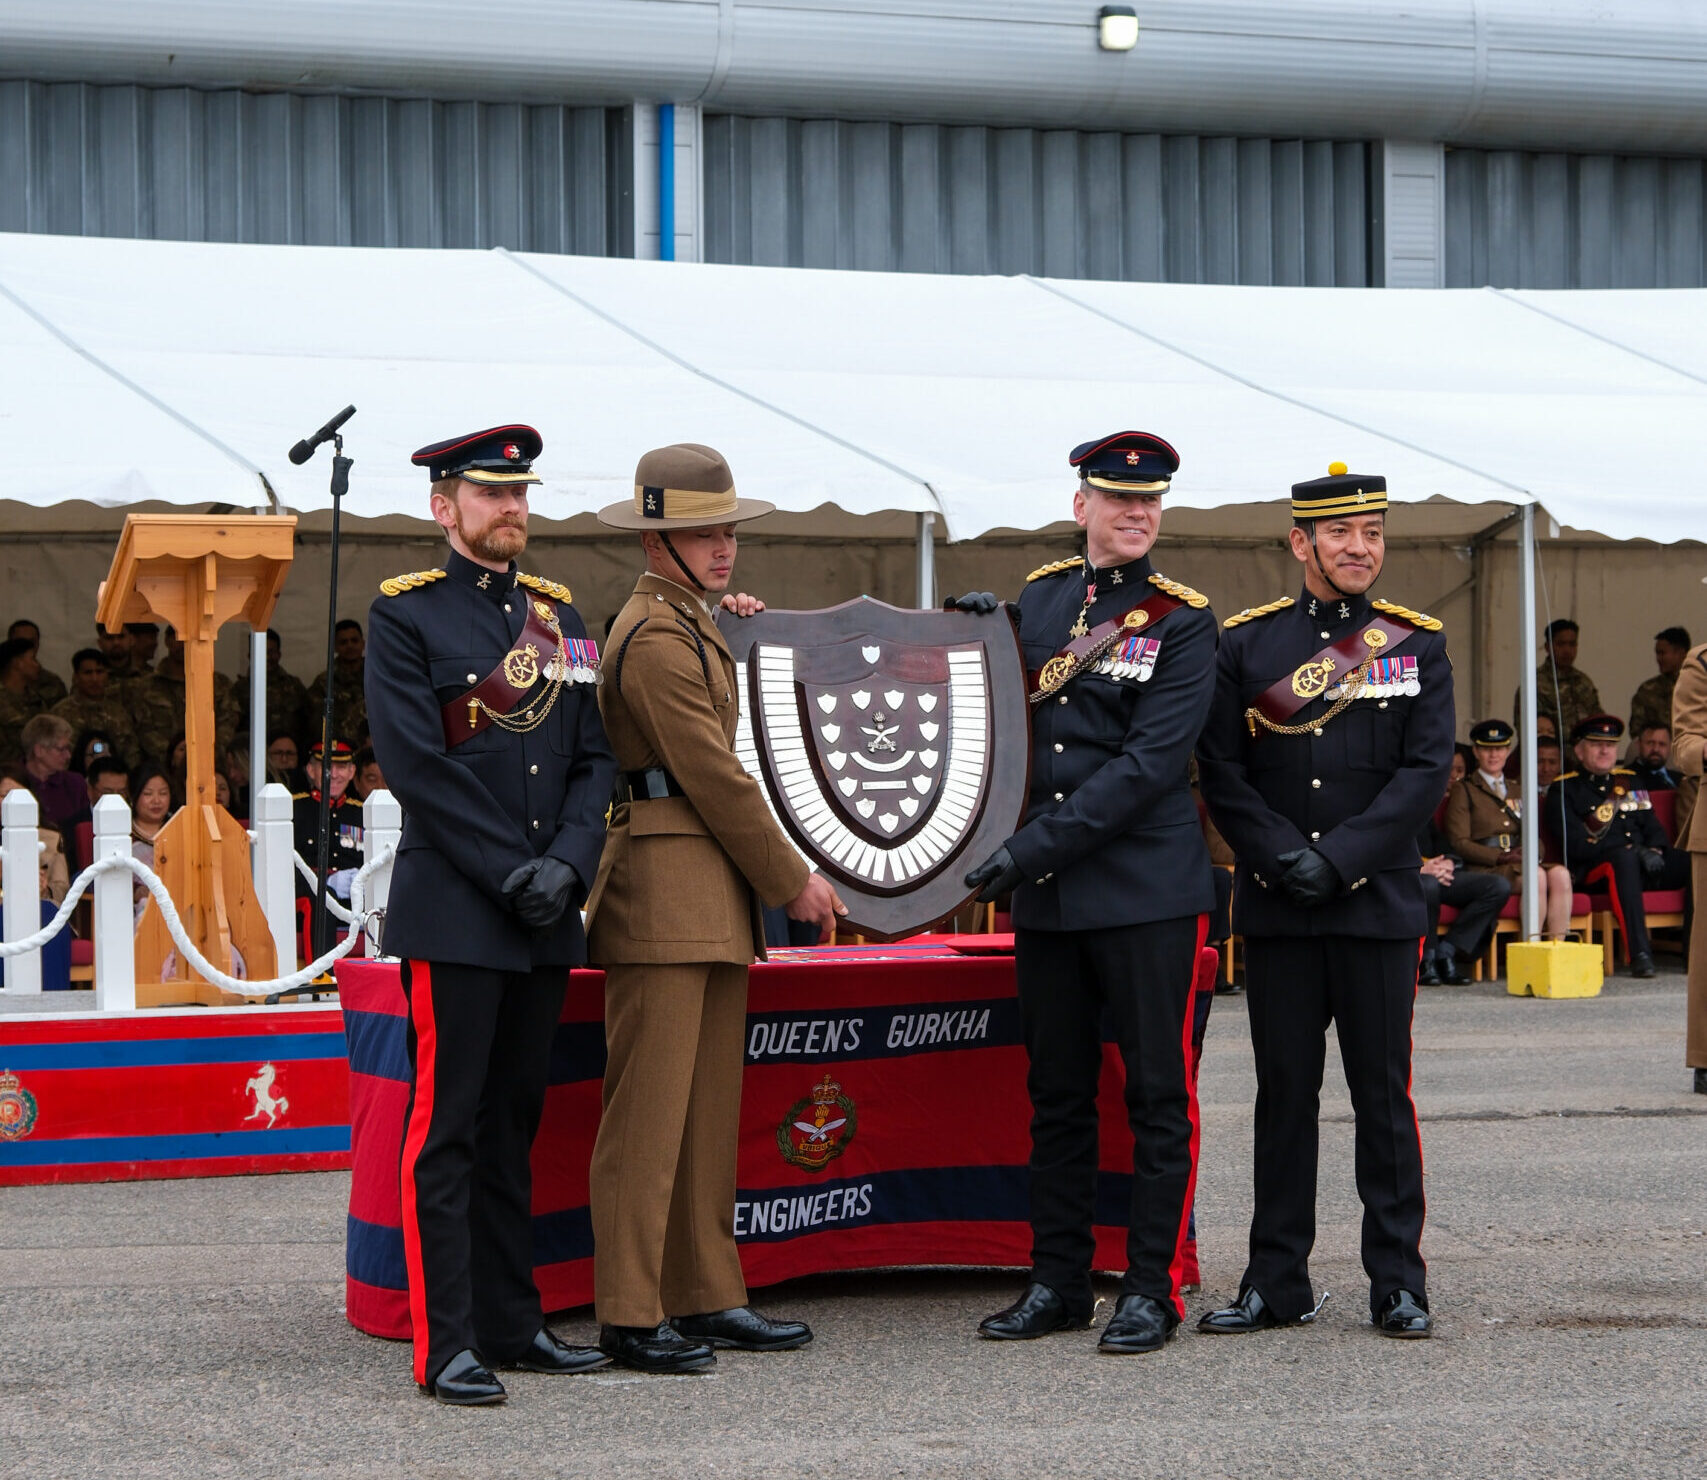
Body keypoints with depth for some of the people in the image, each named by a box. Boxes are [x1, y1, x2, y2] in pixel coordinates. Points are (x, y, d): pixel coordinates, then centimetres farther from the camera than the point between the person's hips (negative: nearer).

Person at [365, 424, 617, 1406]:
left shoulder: (559, 616, 15)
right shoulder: (407, 615, -3)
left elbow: (597, 757, 10)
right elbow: (418, 764, -11)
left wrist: (567, 863, -6)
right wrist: (511, 873, -15)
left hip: (548, 917, 6)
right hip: (454, 911, -6)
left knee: (514, 1122, 12)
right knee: (447, 1128, -5)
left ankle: (514, 1322, 18)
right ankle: (449, 1347, -4)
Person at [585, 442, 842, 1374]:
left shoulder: (688, 622, 19)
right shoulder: (657, 636, -14)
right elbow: (715, 774, -16)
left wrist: (731, 628, 29)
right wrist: (793, 880, -8)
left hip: (712, 902, 10)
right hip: (665, 892, -10)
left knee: (709, 1106, 12)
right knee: (649, 1110, -8)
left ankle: (707, 1298, 17)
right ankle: (629, 1317, -5)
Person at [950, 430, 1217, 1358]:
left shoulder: (1182, 620, -5)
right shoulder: (1036, 596, 10)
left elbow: (1152, 761, -15)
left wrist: (1041, 843, -20)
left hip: (1147, 889, -5)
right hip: (1044, 897, 5)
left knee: (1157, 1093, 1)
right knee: (1056, 1095, 10)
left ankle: (1152, 1289, 7)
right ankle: (1058, 1281, 18)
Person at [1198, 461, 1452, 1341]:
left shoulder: (1416, 644, 4)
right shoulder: (1245, 643, 6)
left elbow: (1426, 773, -4)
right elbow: (1220, 772, 3)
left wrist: (1338, 859, -13)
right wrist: (1284, 856, -11)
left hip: (1379, 901, -1)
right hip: (1275, 908, 1)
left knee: (1383, 1093, 2)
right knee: (1284, 1093, 6)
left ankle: (1398, 1283, 8)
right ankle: (1277, 1284, 11)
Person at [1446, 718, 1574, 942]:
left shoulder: (1517, 792, 28)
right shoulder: (1463, 792, 9)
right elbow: (1458, 842, -2)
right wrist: (1500, 857, -14)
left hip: (1519, 863, 5)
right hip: (1485, 869, -5)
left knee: (1560, 873, -27)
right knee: (1536, 875, -34)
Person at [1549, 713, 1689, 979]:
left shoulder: (1628, 781, 24)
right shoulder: (1564, 790, 5)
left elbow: (1652, 827, 20)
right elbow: (1575, 844, -8)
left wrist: (1654, 851, -6)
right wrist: (1631, 851, -15)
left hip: (1641, 861, 5)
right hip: (1591, 870, -5)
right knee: (1624, 859, -40)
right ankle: (1640, 954, -47)